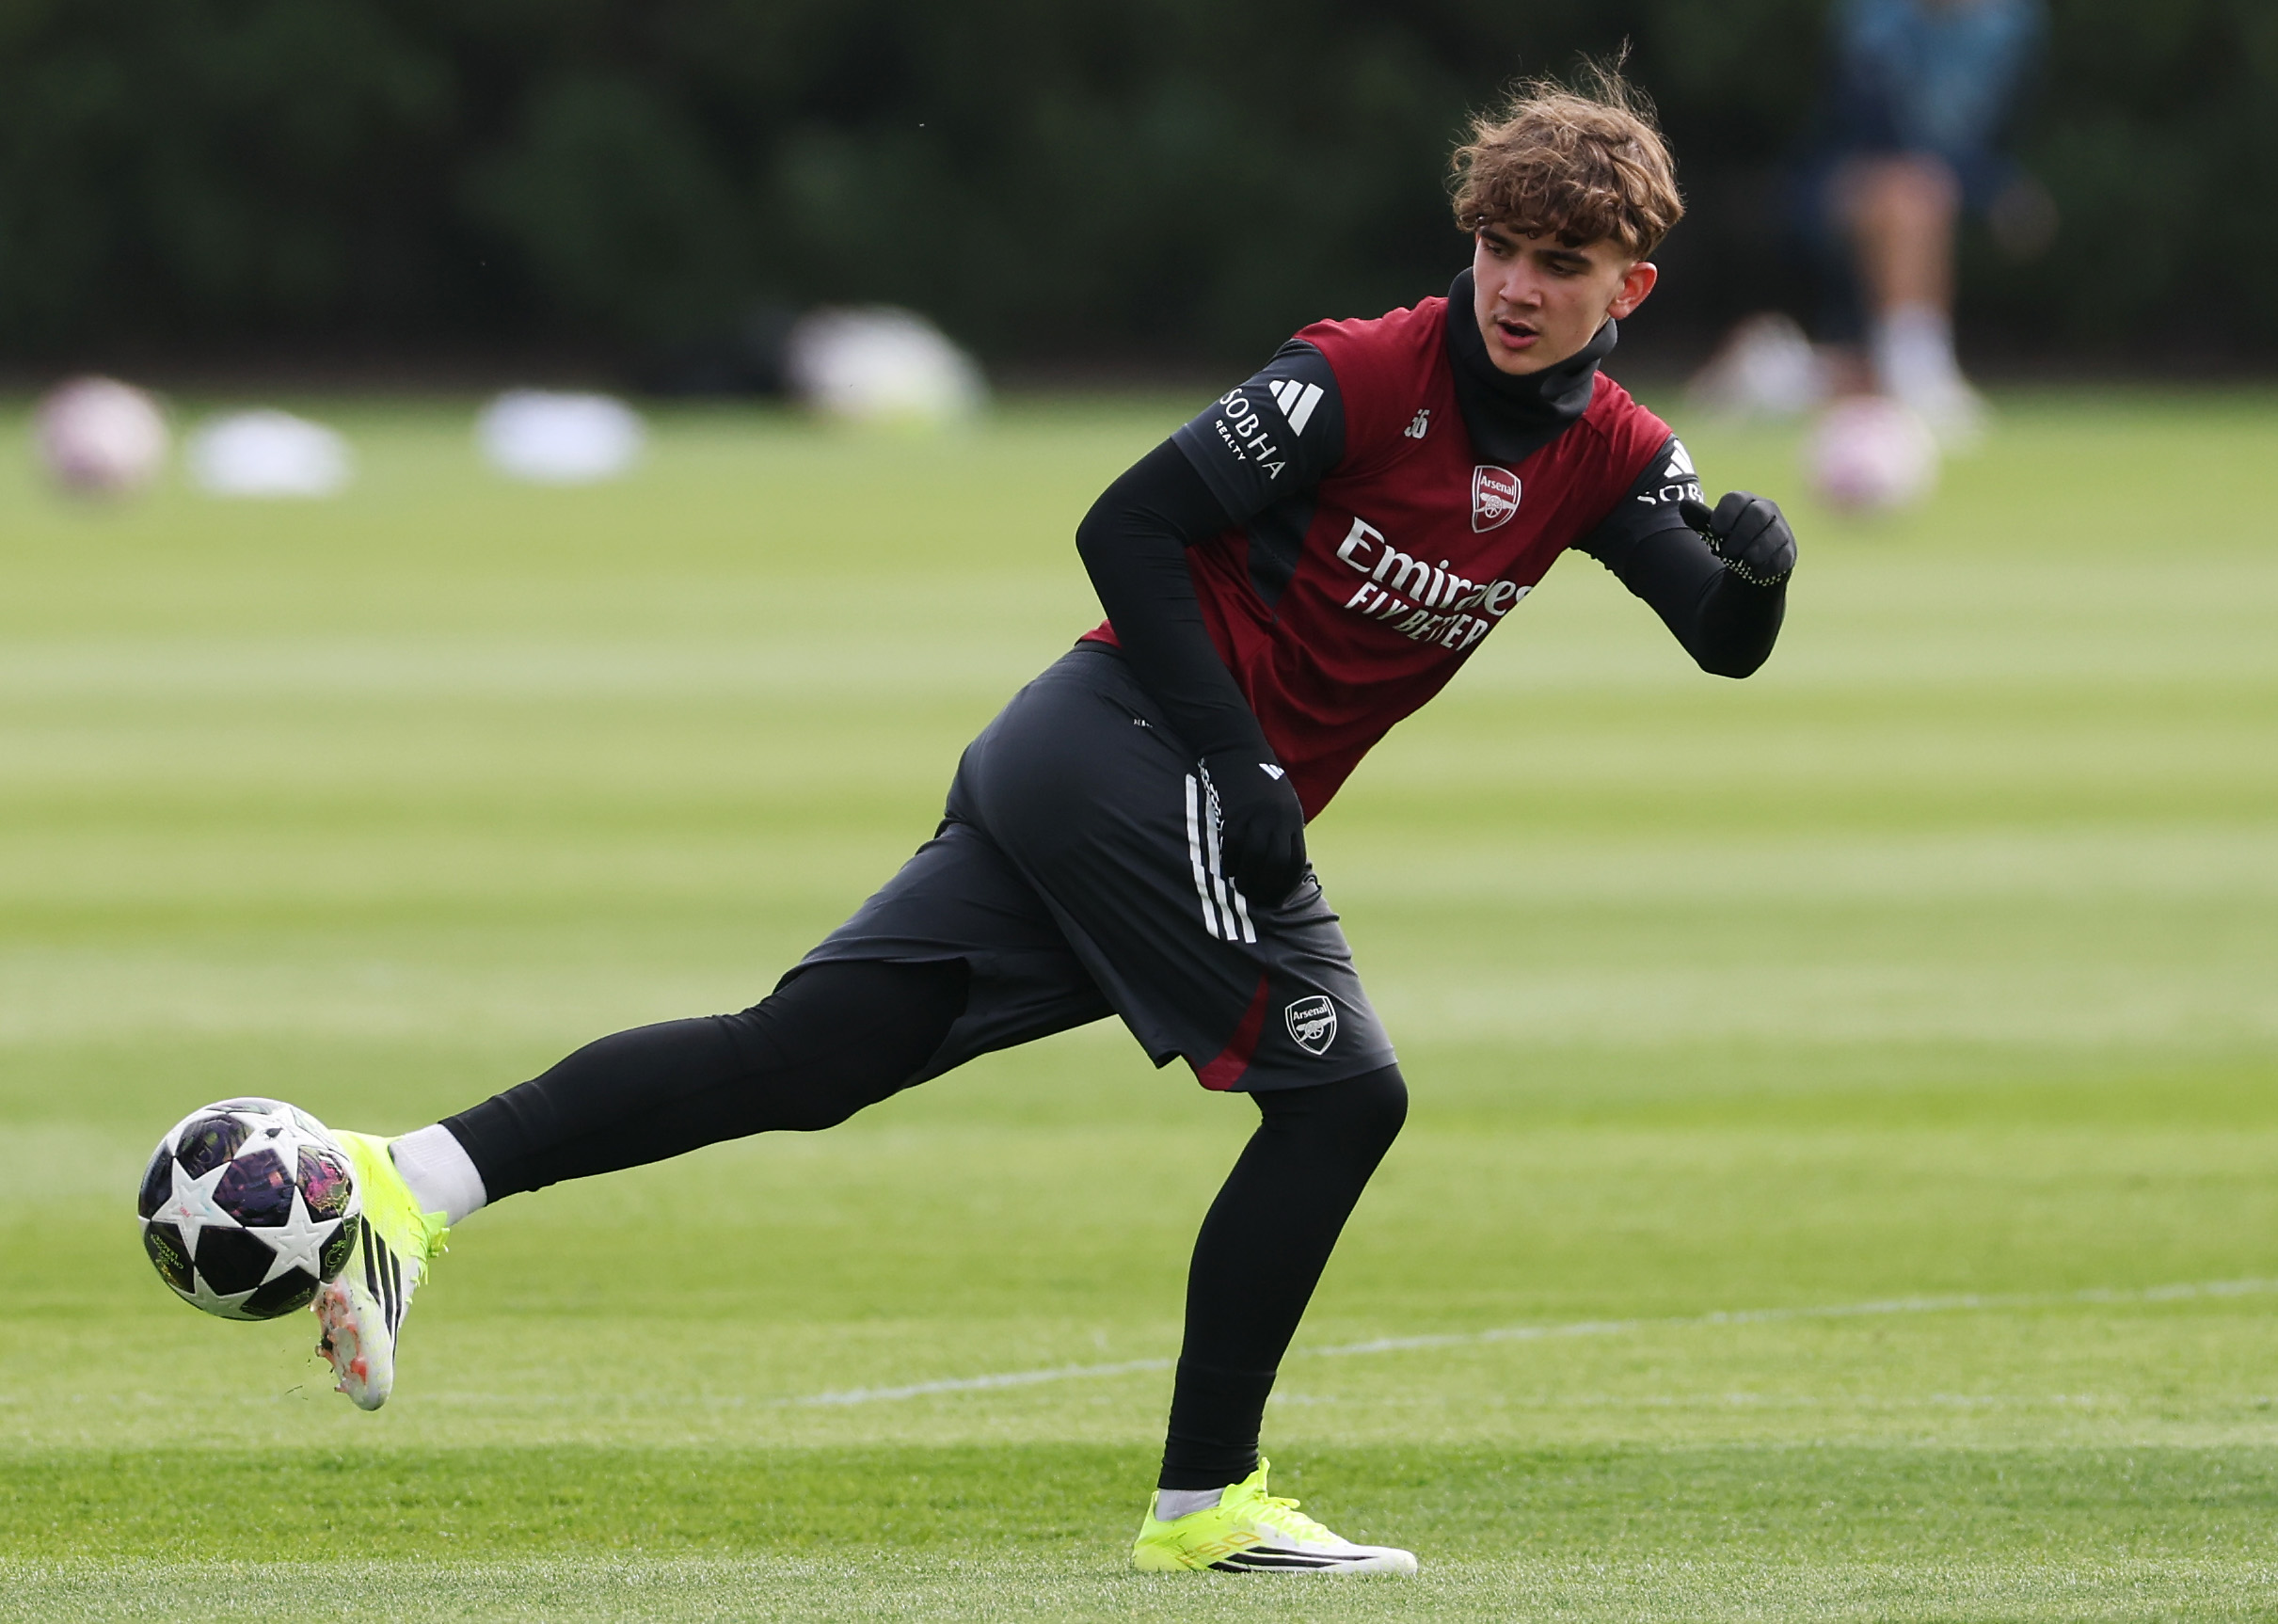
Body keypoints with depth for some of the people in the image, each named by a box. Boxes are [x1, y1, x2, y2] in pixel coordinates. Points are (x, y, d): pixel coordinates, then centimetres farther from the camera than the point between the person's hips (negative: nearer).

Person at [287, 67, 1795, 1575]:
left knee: (808, 1053, -2)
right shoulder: (1364, 376, -12)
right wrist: (1238, 769, -17)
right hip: (1143, 750, -7)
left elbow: (1726, 644, 5)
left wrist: (1756, 566, -18)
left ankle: (425, 1178, -8)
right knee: (1340, 1091, -7)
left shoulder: (1609, 456, 9)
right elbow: (1129, 531, -12)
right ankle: (1205, 1498, -3)